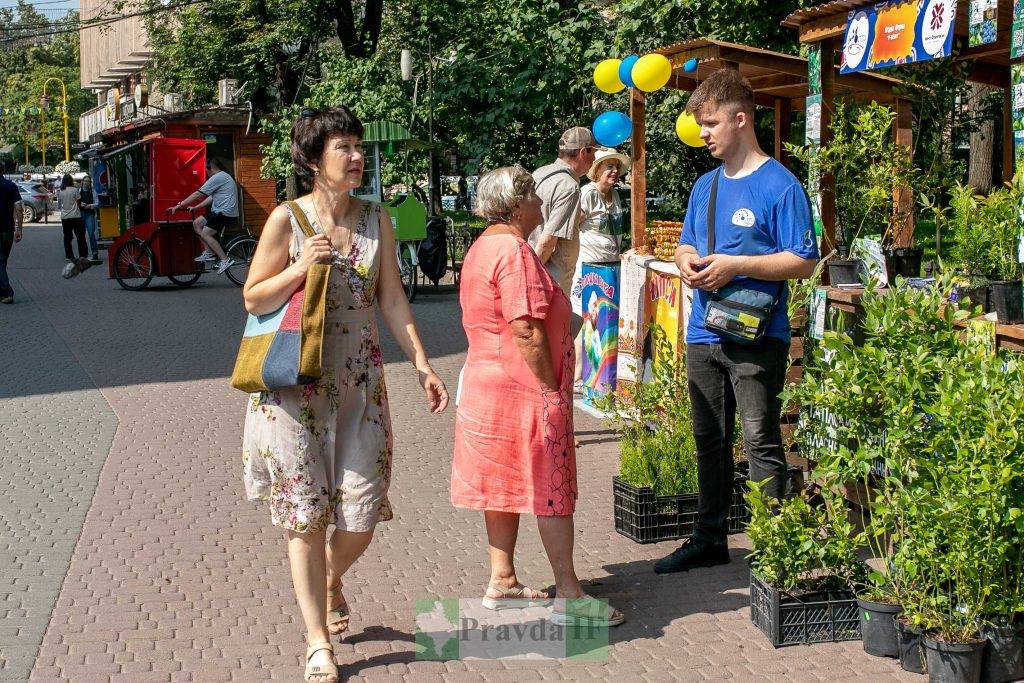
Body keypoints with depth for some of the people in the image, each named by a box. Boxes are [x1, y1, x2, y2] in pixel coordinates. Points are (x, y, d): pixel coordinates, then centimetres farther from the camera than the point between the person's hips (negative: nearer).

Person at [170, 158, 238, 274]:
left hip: (225, 213, -10)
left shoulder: (218, 178, -13)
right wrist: (195, 207, 20)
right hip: (219, 211, 10)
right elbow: (211, 197, 24)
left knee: (205, 234, -14)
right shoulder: (222, 177, 21)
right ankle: (209, 252, 9)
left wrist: (179, 206, -8)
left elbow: (198, 194, -12)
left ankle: (225, 260, -15)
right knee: (197, 223, 10)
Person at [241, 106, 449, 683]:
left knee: (361, 514, 3)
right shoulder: (288, 219, -6)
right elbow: (254, 298, -2)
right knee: (307, 514, 2)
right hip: (296, 383, -3)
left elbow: (392, 299, 6)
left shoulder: (377, 220, 5)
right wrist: (300, 268, -18)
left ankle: (331, 580, 38)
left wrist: (423, 364, -2)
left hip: (361, 384, 3)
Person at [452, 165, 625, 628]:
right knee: (550, 489, -5)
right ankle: (570, 596, 0)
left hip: (488, 384, 10)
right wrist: (553, 389, -18)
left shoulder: (483, 247, 14)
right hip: (526, 388, -10)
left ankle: (502, 581, 21)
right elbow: (526, 332, -24)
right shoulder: (514, 250, -18)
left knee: (505, 484, 14)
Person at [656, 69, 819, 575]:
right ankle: (709, 539, 27)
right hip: (703, 335, 7)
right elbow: (685, 246, 22)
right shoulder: (705, 185, 13)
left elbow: (803, 262, -12)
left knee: (761, 445, -3)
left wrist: (736, 265, -20)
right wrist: (688, 262, -2)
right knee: (709, 442, 15)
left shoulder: (780, 186, -9)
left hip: (757, 338, -7)